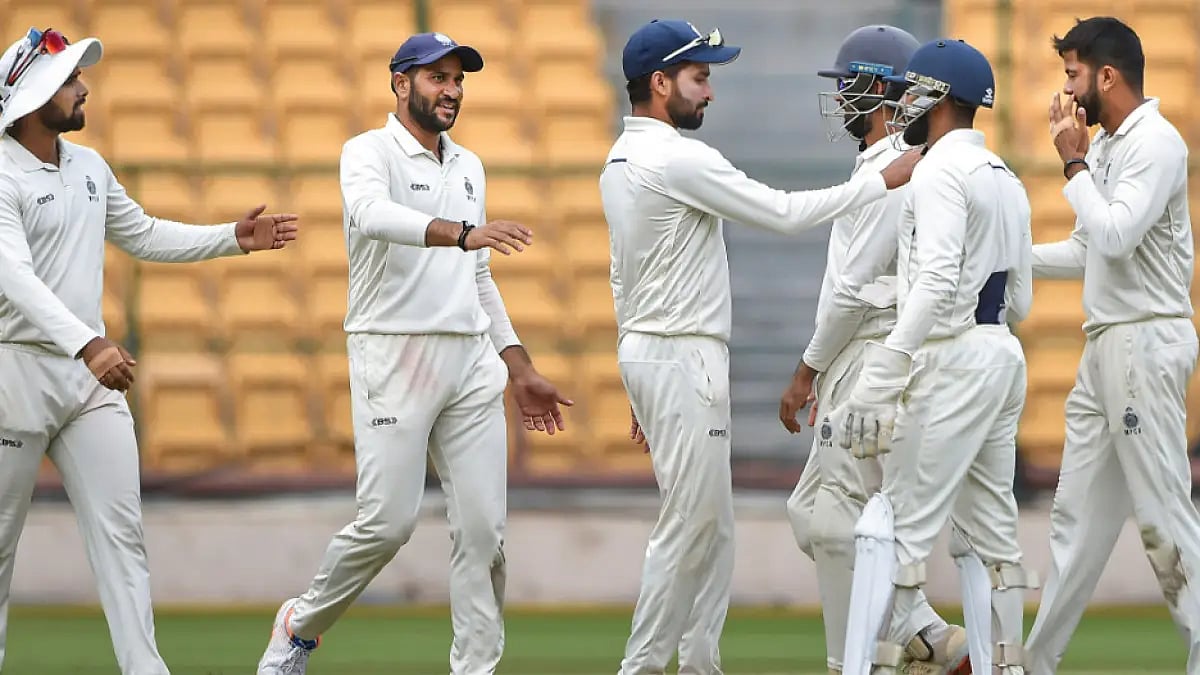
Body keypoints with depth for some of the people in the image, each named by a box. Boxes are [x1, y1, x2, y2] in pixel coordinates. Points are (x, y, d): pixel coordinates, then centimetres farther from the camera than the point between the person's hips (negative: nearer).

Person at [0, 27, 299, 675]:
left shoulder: (89, 167, 11)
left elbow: (141, 235, 24)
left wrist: (233, 238, 12)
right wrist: (89, 345, -42)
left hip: (91, 371, 7)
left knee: (120, 531, -1)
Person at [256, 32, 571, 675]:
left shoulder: (468, 167, 20)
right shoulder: (369, 152, -3)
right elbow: (371, 213, -27)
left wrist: (520, 369, 20)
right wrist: (463, 232, -42)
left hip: (471, 361, 6)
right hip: (393, 356, -6)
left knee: (483, 526, -2)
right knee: (388, 521, -11)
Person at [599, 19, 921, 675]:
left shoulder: (620, 162, 14)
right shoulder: (677, 159, -17)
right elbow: (784, 212, -18)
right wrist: (884, 179, -12)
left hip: (647, 353, 10)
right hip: (683, 359, -10)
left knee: (712, 528, 13)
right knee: (688, 527, -7)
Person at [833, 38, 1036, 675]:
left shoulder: (941, 171, -11)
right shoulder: (1006, 181, 16)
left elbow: (938, 281, -24)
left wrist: (882, 373, -28)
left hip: (954, 356, -9)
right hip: (1003, 355, 9)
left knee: (904, 525, -9)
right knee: (987, 527, 11)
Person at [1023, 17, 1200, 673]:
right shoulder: (1105, 146, 15)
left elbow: (1115, 237, -23)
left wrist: (1074, 165, -13)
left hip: (1146, 344, -10)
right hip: (1104, 347, 10)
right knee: (1077, 517, 12)